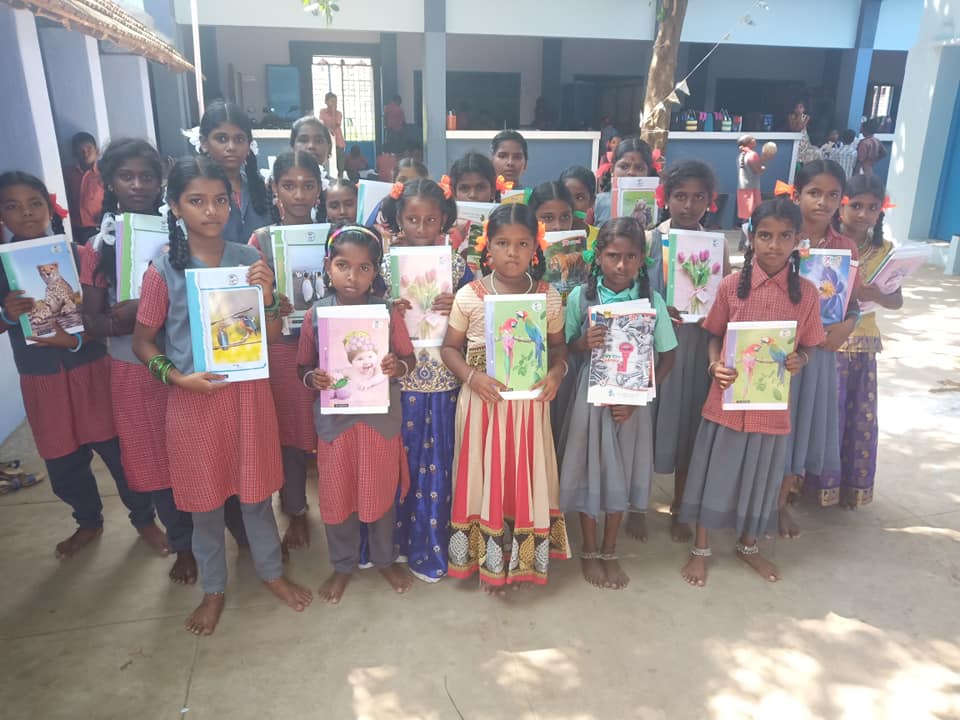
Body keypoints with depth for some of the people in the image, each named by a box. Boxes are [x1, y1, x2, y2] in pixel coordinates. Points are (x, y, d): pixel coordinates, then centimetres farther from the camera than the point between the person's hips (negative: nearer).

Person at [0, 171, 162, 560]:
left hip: (91, 371, -2)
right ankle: (89, 522, 40)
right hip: (41, 382, 3)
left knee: (120, 452, 5)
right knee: (63, 464, 15)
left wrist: (77, 339, -25)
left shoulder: (78, 254, -6)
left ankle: (144, 518, 27)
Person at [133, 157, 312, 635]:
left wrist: (267, 297, -17)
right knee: (205, 495, 14)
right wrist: (177, 377, -16)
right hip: (194, 397, -1)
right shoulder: (164, 271, -9)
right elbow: (142, 341, 0)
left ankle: (271, 571, 37)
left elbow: (273, 337, 1)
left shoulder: (249, 260, -3)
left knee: (255, 488, 15)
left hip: (248, 391, 1)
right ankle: (214, 588, 35)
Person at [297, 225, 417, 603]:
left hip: (381, 418, 0)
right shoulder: (316, 315, -6)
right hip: (334, 420, 0)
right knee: (336, 496, 13)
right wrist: (312, 378, -20)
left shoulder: (388, 312, -7)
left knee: (381, 493, 15)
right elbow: (304, 366, 2)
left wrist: (398, 366, -21)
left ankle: (384, 559, 40)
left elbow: (408, 357, 1)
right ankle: (343, 564, 37)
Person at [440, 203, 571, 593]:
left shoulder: (549, 296, -3)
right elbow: (450, 347, 1)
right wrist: (471, 376, -17)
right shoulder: (469, 296, -7)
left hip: (530, 403, 1)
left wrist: (556, 371, -12)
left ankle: (525, 558, 34)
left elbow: (559, 345, 9)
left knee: (527, 478, 12)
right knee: (485, 478, 10)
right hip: (483, 402, -1)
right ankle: (489, 561, 30)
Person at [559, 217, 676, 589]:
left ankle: (609, 553, 31)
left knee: (621, 472, 12)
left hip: (632, 401, 1)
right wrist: (585, 343, -22)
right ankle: (590, 551, 29)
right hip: (591, 396, -1)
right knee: (589, 468, 9)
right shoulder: (581, 297, -7)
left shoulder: (652, 300, -6)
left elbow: (667, 356, 0)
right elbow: (566, 349, 1)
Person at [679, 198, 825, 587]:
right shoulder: (731, 285, -6)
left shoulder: (806, 292, -3)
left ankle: (748, 545, 40)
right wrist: (715, 365, -16)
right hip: (727, 398, -1)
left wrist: (798, 361, -16)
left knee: (760, 477, 17)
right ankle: (700, 549, 28)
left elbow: (806, 346, 6)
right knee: (713, 473, 10)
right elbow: (715, 336, 3)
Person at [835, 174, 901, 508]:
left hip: (864, 344, 4)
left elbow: (897, 301, 2)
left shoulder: (884, 249, 3)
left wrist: (875, 294, -18)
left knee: (862, 417, 11)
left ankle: (851, 484, 30)